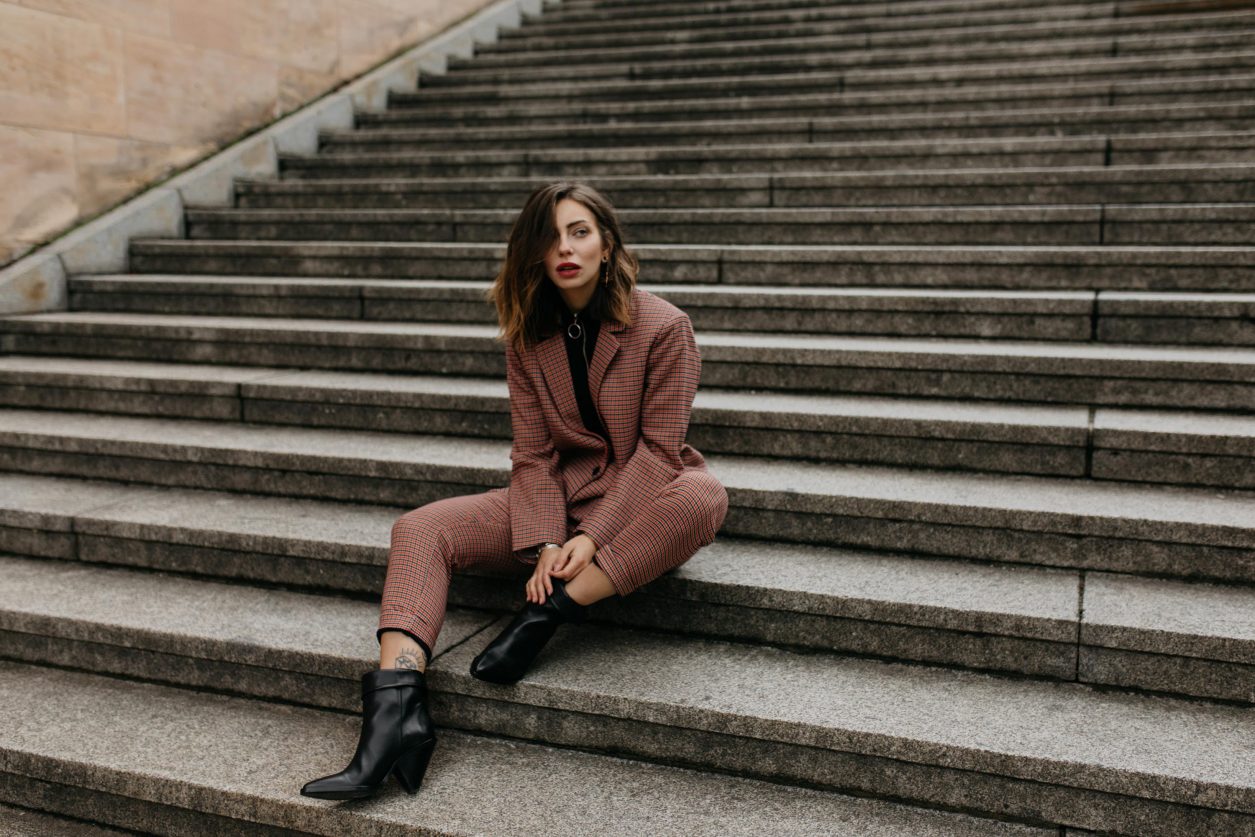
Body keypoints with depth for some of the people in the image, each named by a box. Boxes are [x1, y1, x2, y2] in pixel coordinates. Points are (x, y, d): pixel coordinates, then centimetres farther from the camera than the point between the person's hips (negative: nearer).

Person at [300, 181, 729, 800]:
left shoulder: (663, 327, -10)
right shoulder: (528, 336, 2)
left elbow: (658, 448, -13)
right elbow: (533, 453, -2)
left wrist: (594, 536, -22)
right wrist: (545, 544, -17)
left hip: (638, 504, -3)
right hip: (559, 498, 3)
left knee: (704, 495, -37)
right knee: (419, 529, -15)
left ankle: (545, 613, -30)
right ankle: (397, 710, -33)